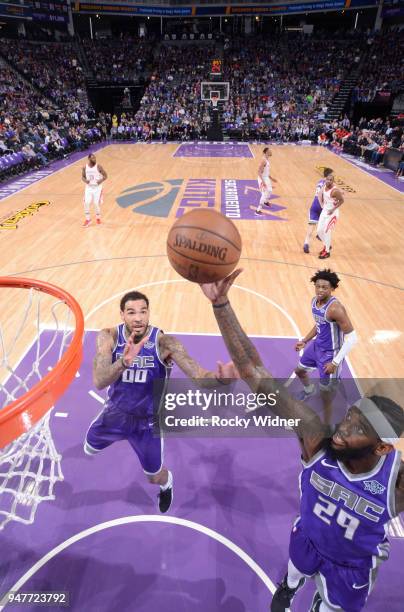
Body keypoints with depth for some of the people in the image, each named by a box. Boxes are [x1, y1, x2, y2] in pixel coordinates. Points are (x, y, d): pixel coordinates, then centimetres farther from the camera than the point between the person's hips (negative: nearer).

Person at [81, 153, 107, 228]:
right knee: (86, 203, -4)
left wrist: (101, 181, -22)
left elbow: (105, 176, -5)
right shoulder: (85, 167, -2)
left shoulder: (98, 167, -11)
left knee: (96, 203, -4)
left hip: (97, 187, -3)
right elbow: (83, 176, 9)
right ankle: (88, 220, 10)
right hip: (88, 187, 3)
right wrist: (85, 180, -13)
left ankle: (98, 218, 22)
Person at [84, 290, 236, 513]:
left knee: (155, 477, 14)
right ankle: (120, 436, 61)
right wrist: (124, 362, -54)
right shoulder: (109, 337, -22)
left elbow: (200, 378, -36)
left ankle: (166, 484, 53)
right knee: (90, 448, 28)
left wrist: (219, 378, -60)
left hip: (148, 419, -2)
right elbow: (99, 382, -34)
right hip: (115, 412, 3)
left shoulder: (165, 343, -28)